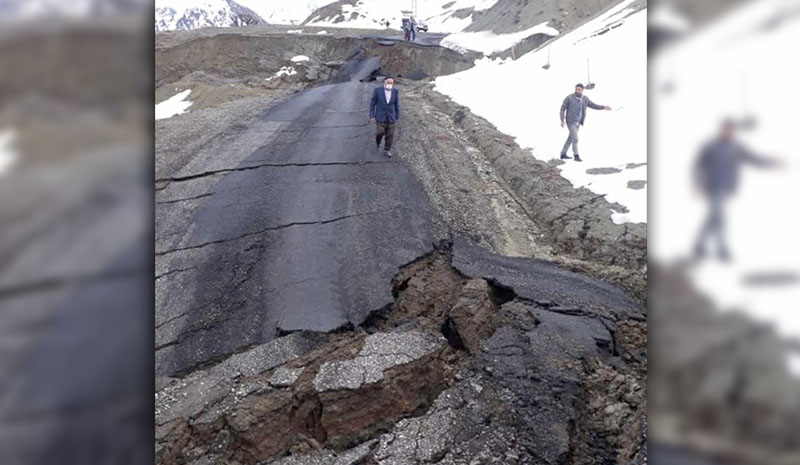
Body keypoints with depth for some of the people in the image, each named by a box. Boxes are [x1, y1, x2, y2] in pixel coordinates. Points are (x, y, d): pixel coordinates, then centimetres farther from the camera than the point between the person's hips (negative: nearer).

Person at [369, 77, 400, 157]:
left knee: (390, 135, 0)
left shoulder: (395, 91, -3)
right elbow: (372, 104, -4)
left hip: (391, 117, 2)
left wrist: (397, 117, 6)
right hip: (380, 116, -2)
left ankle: (387, 150, 15)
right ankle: (378, 143, 21)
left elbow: (397, 105, 5)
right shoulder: (378, 90, -9)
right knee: (380, 132, -11)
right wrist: (371, 116, -8)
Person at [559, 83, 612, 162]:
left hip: (578, 122, 6)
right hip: (570, 122, -6)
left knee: (571, 138, 14)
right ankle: (576, 156, -4)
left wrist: (604, 107, -7)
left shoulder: (585, 99, -2)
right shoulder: (569, 98, -16)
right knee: (575, 138, -12)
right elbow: (562, 109, -12)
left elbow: (594, 105, 6)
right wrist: (562, 120, -20)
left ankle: (563, 154, 25)